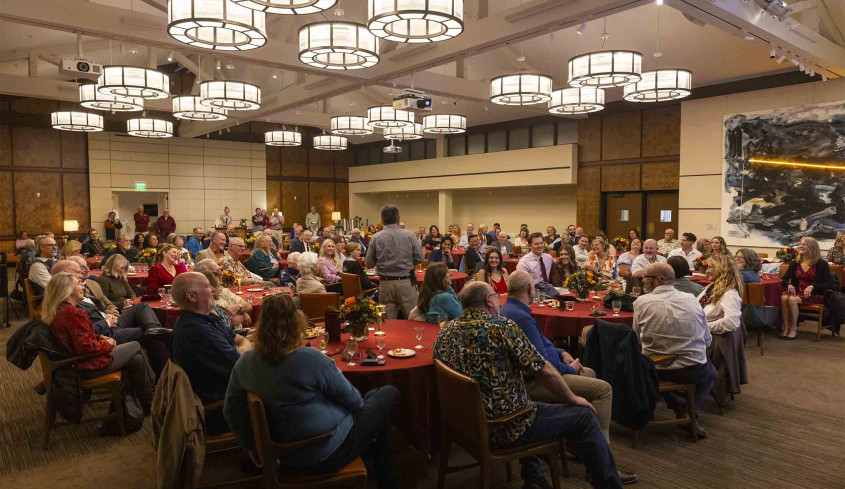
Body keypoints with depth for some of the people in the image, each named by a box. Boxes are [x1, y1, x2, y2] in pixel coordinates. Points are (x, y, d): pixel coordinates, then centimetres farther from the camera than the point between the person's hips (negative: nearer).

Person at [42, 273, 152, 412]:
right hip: (87, 367, -9)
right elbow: (87, 347, -27)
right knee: (135, 346, 7)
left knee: (136, 359, 14)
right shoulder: (74, 313, -27)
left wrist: (100, 337, 7)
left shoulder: (55, 311, 5)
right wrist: (107, 344, -10)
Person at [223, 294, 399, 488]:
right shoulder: (310, 358, -28)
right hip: (329, 452, -7)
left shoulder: (244, 363, -10)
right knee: (388, 394, 15)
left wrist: (254, 448, 15)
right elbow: (352, 400, -15)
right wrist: (362, 401, 9)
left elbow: (231, 411, 3)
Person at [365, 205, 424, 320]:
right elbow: (420, 258, 0)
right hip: (406, 283, -1)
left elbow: (369, 264, 1)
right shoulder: (408, 235, -5)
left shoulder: (375, 238, -4)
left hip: (385, 284, 1)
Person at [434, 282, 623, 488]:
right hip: (506, 428, -7)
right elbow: (545, 372, -14)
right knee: (584, 416, 7)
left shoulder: (445, 332, -1)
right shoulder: (502, 327, -19)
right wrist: (573, 399, 4)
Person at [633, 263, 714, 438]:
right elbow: (707, 340, 5)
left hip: (656, 371, 0)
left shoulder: (641, 302, -9)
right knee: (711, 373, 34)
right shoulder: (692, 299, -4)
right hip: (693, 371, 0)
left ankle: (678, 407, 18)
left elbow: (638, 339, 0)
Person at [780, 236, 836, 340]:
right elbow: (784, 279, 13)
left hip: (815, 295, -4)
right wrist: (788, 285, -11)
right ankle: (786, 328, -24)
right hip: (797, 292, 4)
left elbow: (830, 283, -6)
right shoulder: (795, 263, 13)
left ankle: (794, 329, -21)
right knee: (783, 298, -30)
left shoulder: (822, 264, 0)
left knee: (792, 299, -33)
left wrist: (812, 286, -21)